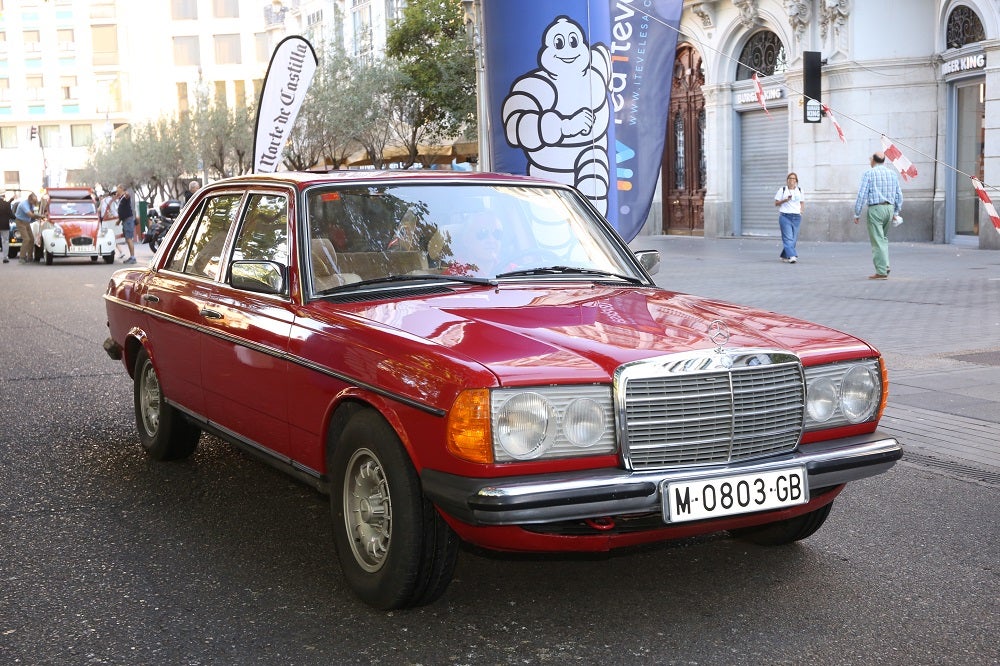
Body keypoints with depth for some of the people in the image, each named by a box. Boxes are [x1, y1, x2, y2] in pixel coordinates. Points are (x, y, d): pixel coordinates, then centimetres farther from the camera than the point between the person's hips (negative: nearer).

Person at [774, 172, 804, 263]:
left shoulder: (799, 190, 14)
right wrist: (785, 200, -13)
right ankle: (791, 256, -22)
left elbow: (802, 203, 21)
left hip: (796, 217, 4)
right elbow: (776, 203, 4)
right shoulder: (782, 190, 4)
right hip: (785, 216, -4)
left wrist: (801, 210, 1)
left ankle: (784, 256, 17)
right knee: (788, 238, -14)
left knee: (794, 238, 4)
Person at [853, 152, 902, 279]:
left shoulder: (869, 173, -4)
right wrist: (896, 212, 21)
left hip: (875, 208, -6)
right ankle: (885, 266, 10)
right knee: (883, 238, 20)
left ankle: (881, 272, -8)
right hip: (890, 207, 6)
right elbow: (899, 195, 14)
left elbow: (862, 195, -9)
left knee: (878, 241, -5)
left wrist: (857, 214, -4)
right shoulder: (892, 173, 12)